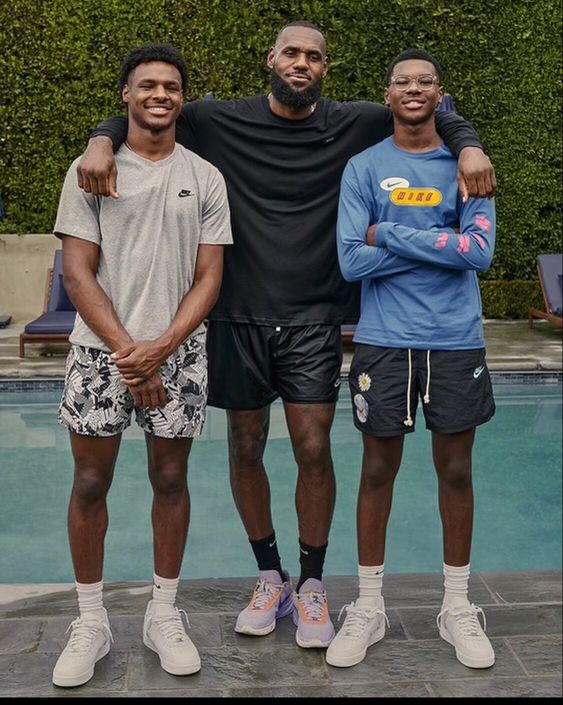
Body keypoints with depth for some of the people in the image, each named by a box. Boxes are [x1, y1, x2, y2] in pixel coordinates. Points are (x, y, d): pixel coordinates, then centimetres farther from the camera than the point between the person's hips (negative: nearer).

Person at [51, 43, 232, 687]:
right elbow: (78, 273, -3)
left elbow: (208, 277, 2)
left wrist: (161, 348, -12)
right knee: (90, 484, 4)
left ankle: (164, 615, 24)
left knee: (170, 482, 8)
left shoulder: (204, 178, 6)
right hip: (100, 350, -1)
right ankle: (90, 623, 19)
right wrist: (126, 352, -12)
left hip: (177, 352, 1)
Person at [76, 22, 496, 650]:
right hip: (239, 317, 1)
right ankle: (270, 578, 28)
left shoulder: (352, 125, 4)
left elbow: (434, 113, 11)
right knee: (245, 451, 9)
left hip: (313, 321, 0)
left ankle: (312, 587, 18)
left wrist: (468, 146, -9)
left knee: (313, 452, -2)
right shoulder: (221, 122, 2)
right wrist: (102, 141, -13)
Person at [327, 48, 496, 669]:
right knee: (378, 471, 7)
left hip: (456, 340, 1)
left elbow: (480, 250, -11)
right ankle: (368, 609, 22)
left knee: (455, 471, 9)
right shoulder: (363, 167, 1)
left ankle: (457, 608, 25)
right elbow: (352, 261, -10)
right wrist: (439, 245, -10)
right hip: (384, 340, -1)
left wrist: (391, 235, -12)